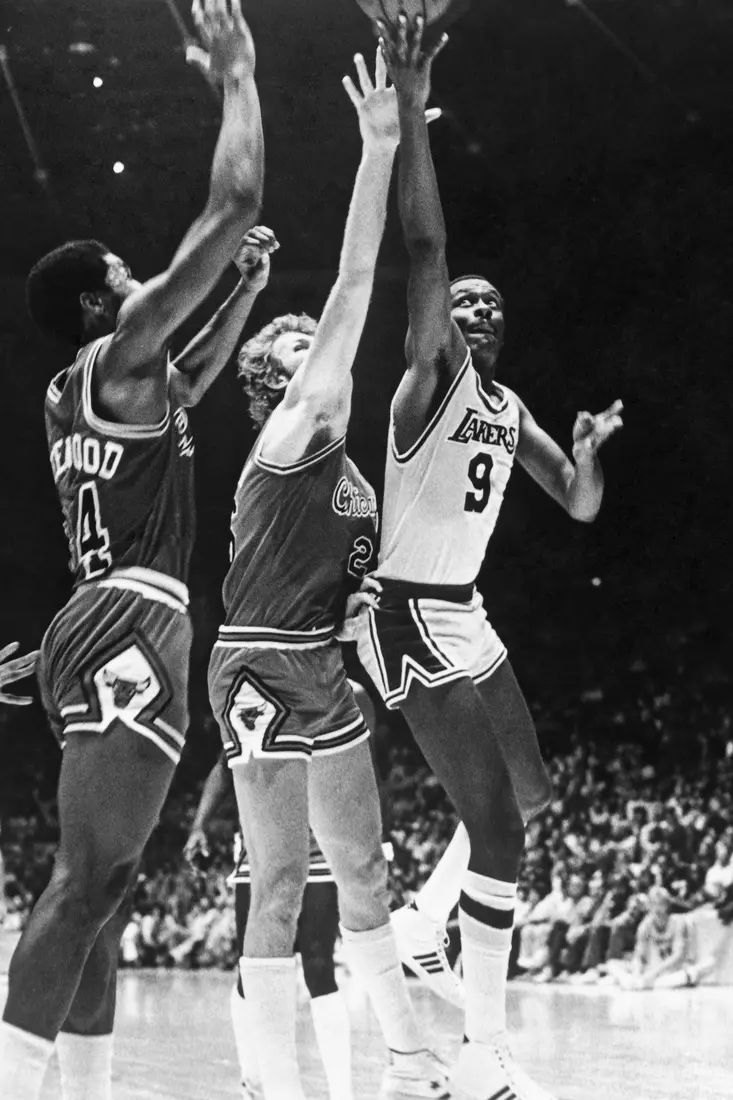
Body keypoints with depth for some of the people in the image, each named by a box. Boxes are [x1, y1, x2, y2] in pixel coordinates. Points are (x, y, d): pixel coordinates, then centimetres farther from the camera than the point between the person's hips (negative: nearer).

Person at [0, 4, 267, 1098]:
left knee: (97, 885, 10)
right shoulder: (120, 357, -4)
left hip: (91, 630, 10)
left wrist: (249, 293, 40)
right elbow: (235, 202, -8)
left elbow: (188, 384, 43)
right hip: (133, 631, -10)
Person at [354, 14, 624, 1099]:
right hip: (411, 621, -9)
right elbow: (425, 250, -25)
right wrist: (410, 116, -36)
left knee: (529, 796, 19)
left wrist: (587, 453, -7)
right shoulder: (430, 378, -10)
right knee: (498, 827, -13)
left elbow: (580, 507, 16)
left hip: (466, 619, 9)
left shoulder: (510, 409, 14)